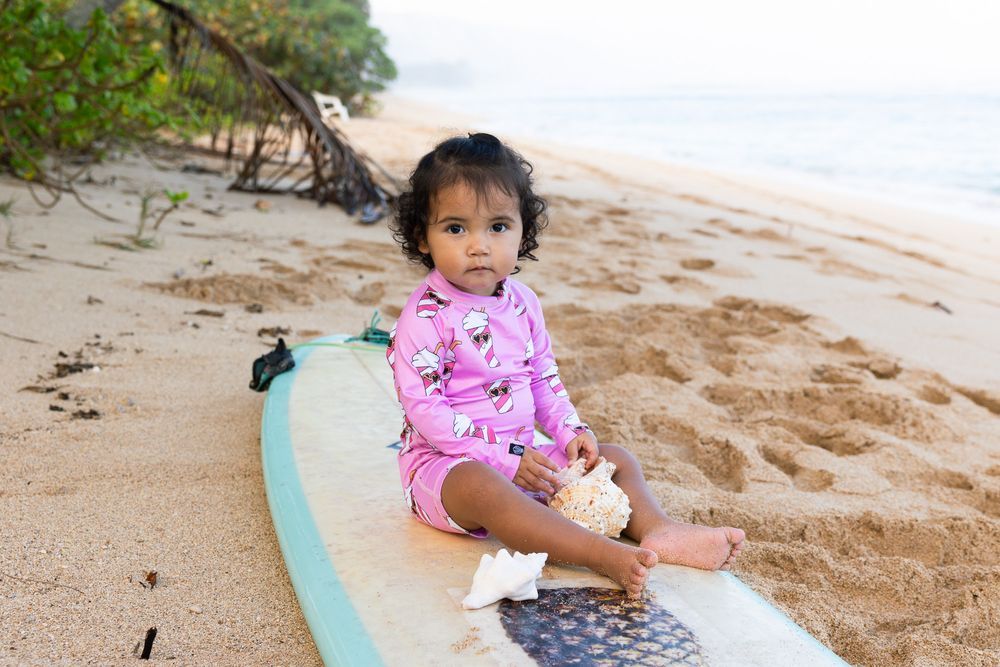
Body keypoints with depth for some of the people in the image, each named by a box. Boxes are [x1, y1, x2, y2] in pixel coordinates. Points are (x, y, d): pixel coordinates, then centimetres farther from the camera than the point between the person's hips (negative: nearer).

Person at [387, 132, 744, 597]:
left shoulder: (522, 303, 5)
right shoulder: (426, 317, -17)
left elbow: (544, 379, 15)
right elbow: (425, 410, -20)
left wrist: (571, 431, -3)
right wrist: (505, 456, -25)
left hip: (522, 456, 8)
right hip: (446, 463, -7)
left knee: (615, 458, 3)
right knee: (484, 487, -39)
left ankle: (655, 529, -21)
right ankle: (604, 556, -50)